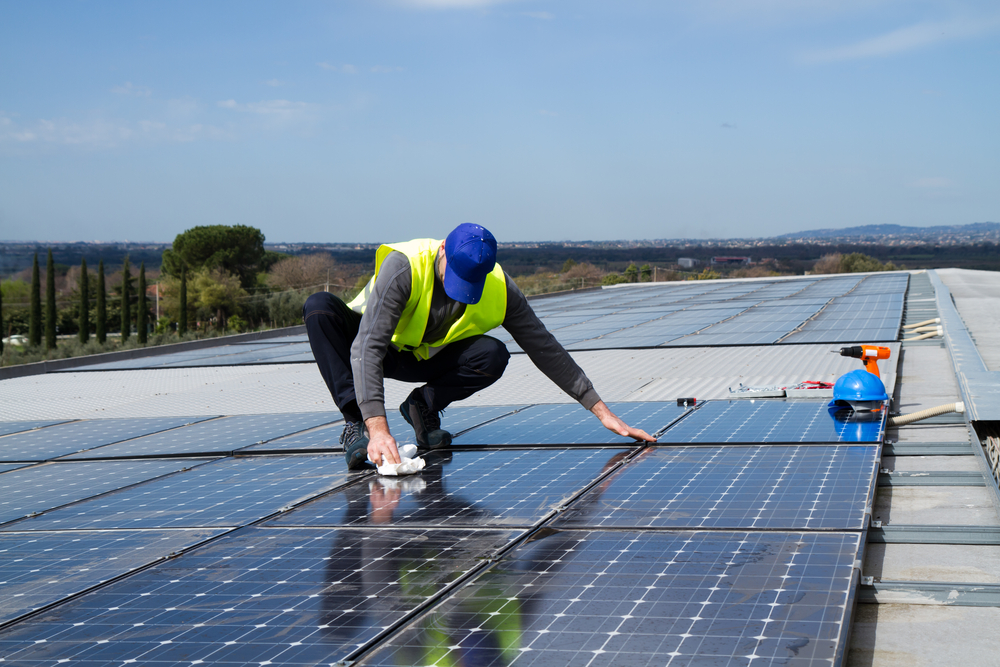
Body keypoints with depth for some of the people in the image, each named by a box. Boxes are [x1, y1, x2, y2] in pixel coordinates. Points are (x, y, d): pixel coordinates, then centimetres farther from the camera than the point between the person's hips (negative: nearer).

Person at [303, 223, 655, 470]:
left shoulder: (499, 289, -22)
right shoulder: (404, 266, -35)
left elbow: (544, 348, -14)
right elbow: (368, 347, -41)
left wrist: (600, 409, -16)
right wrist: (377, 427, -52)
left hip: (424, 359, 2)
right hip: (376, 349, -2)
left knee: (493, 355, -28)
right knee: (319, 306, -33)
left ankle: (424, 405, -5)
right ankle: (357, 423, -33)